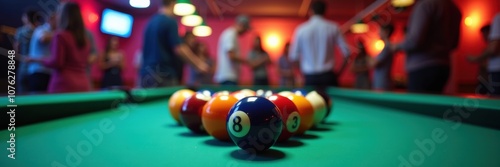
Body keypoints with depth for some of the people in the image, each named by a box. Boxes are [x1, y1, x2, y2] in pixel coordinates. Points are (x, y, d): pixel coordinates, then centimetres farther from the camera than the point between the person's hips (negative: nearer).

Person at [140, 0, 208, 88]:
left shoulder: (151, 22, 16)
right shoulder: (170, 21, -9)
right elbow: (178, 48, -17)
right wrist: (198, 63, -11)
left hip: (147, 72, 9)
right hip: (163, 74, -9)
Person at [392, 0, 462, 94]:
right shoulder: (454, 8, 14)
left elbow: (415, 40, -21)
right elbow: (454, 43, 19)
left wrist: (398, 46, -3)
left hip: (423, 70, -9)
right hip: (443, 67, 9)